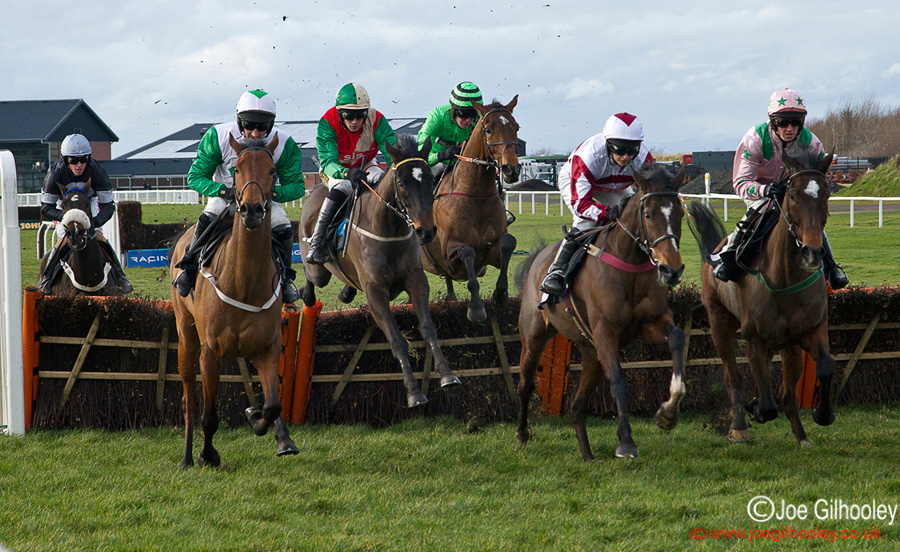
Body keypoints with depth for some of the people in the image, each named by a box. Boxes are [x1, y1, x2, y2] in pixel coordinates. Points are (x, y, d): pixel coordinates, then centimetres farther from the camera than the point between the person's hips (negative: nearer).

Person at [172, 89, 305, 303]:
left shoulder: (284, 144, -21)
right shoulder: (218, 137, -22)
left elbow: (296, 186, -14)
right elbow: (195, 177, -17)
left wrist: (272, 193, -36)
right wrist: (224, 190, -36)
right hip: (226, 196, -1)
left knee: (283, 229, -24)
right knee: (208, 219, -30)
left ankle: (285, 276, 2)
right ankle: (189, 267, -8)